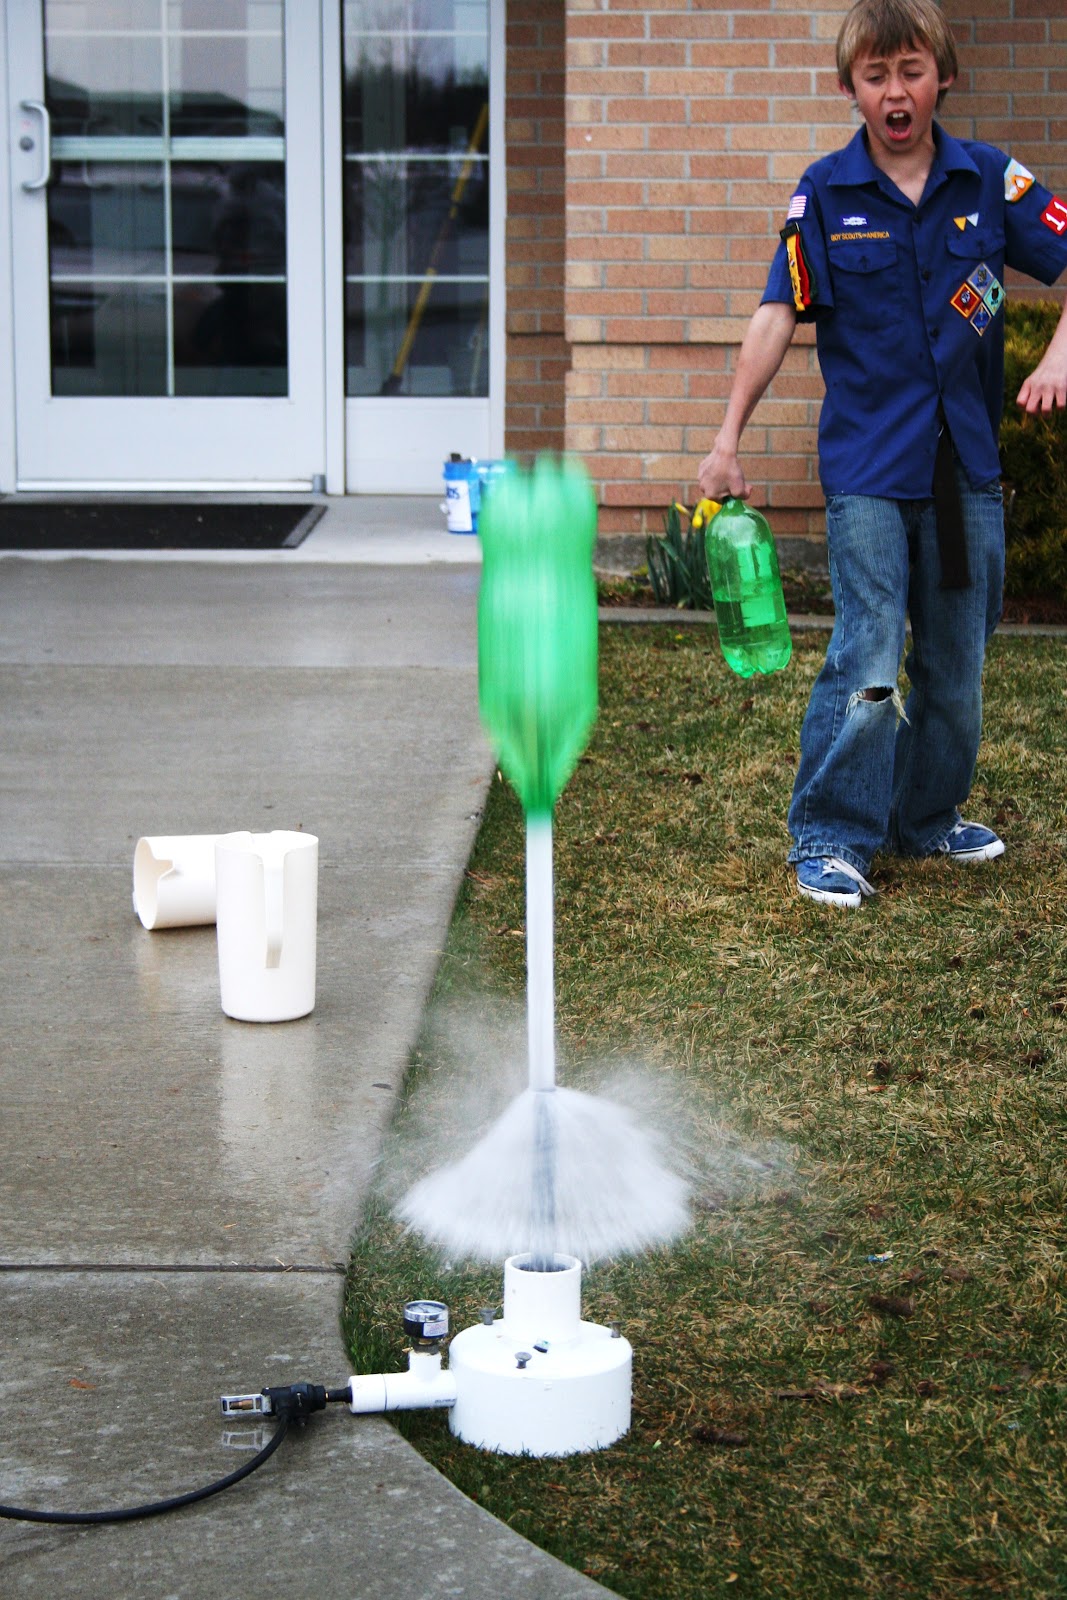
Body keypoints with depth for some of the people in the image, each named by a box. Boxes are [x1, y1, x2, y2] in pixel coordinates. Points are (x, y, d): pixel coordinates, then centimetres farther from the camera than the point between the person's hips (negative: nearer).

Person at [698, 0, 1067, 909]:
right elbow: (779, 315, -4)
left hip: (965, 461, 3)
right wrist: (727, 441, -7)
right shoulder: (826, 193, -3)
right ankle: (829, 840, 1)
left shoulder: (990, 180, 1)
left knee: (957, 662, 13)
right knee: (869, 661, -10)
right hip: (868, 466, -3)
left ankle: (929, 817, 30)